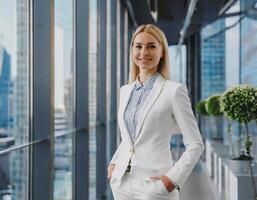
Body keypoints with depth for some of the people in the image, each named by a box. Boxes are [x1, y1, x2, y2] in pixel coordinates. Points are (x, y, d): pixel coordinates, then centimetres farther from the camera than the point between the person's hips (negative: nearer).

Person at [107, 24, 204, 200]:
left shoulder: (174, 90, -8)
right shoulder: (125, 90, 9)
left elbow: (195, 144, -7)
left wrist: (174, 178, -15)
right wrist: (114, 162, 9)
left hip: (154, 184, -5)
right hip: (121, 183, 5)